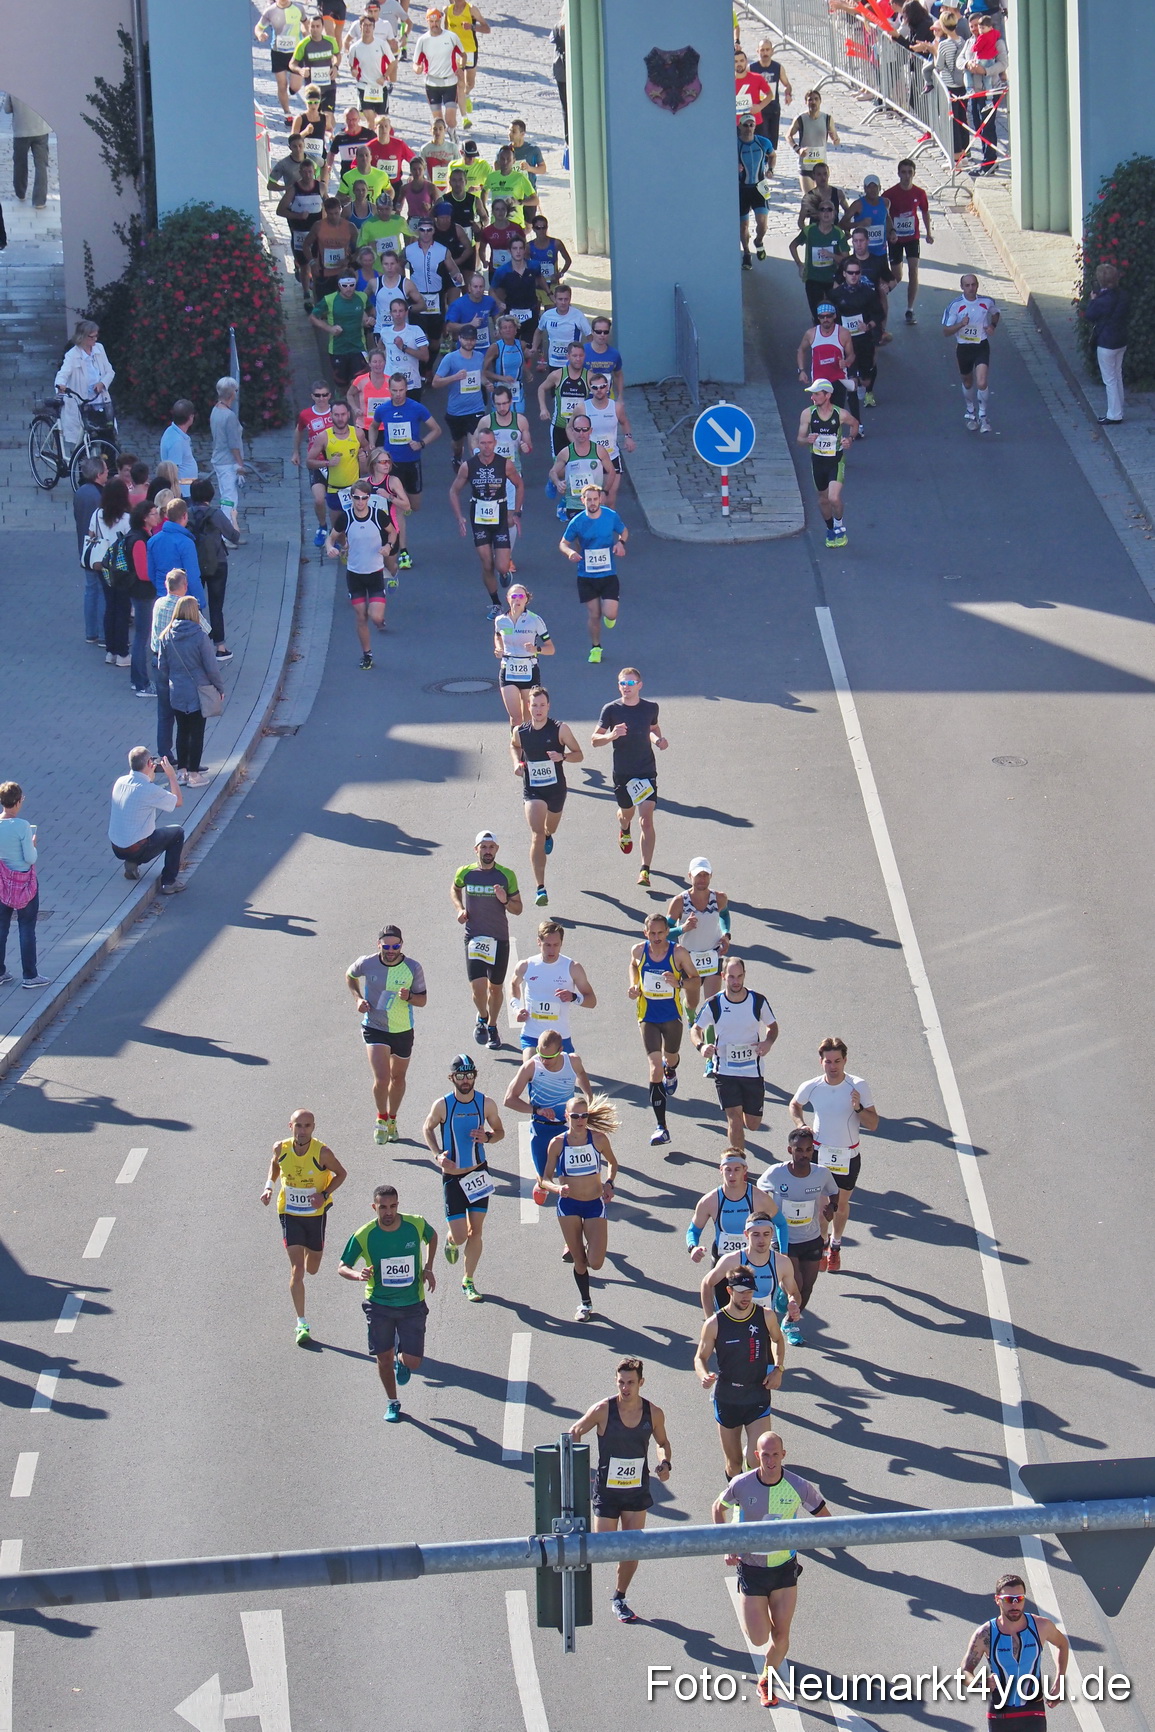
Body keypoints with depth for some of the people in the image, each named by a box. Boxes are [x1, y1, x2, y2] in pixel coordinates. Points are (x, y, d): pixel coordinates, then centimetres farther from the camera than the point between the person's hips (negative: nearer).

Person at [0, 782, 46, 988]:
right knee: (27, 929, 7)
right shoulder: (22, 826, -23)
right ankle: (30, 976, 13)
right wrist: (33, 844, 0)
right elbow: (30, 858, -18)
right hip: (24, 883, -4)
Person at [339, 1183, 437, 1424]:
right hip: (379, 1305, 0)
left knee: (413, 1363, -2)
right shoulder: (364, 1236, -16)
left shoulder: (416, 1225, -12)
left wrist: (428, 1268, 0)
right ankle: (392, 1403, 32)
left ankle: (401, 1360, 36)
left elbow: (431, 1236, 12)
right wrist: (358, 1275, -30)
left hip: (412, 1305, 0)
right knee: (384, 1359, 6)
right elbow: (342, 1267, -7)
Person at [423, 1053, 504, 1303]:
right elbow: (427, 1128, 5)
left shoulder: (487, 1103, -6)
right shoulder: (442, 1105, -12)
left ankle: (468, 1281, 23)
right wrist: (437, 1154, -11)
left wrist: (487, 1137, -15)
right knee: (460, 1236, -5)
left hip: (478, 1174, 2)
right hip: (452, 1177, -2)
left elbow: (499, 1131, 8)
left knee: (476, 1231, 5)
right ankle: (451, 1241, 34)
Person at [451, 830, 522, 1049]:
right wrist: (460, 909, 1)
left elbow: (518, 908, 3)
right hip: (474, 938, -1)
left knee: (495, 987, 11)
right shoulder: (465, 873, -3)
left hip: (499, 939, 1)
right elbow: (455, 891, 20)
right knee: (478, 986, -13)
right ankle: (482, 1018, 18)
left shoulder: (506, 875, -4)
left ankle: (492, 1027, 33)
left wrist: (505, 901, -19)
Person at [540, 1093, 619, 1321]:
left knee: (595, 1263, -8)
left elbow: (612, 1162, 11)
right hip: (568, 1205, 0)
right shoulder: (558, 1143, -9)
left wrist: (610, 1183, -6)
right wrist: (557, 1188, -25)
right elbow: (546, 1178, -4)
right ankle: (585, 1303, 28)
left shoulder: (598, 1139, -9)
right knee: (579, 1261, 7)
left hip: (595, 1205, 0)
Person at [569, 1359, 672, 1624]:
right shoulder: (603, 1410, -15)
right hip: (606, 1490, -2)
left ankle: (619, 1599, 23)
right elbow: (575, 1432, -2)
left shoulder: (653, 1413, -6)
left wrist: (664, 1463, -7)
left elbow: (662, 1442, 12)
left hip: (637, 1492, 2)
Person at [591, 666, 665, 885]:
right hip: (621, 773, 1)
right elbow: (595, 739, -5)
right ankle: (624, 830, 62)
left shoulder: (650, 708, -2)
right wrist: (611, 736, -25)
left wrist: (658, 739, -3)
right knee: (627, 812, 23)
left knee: (646, 821, -12)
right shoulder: (611, 710, -7)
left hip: (646, 772, -1)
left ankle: (645, 870, -10)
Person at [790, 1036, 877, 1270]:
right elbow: (795, 1105, 13)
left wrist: (858, 1109, -30)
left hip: (848, 1156, 0)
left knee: (841, 1203, 13)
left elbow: (873, 1124, -12)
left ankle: (835, 1246, 35)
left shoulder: (859, 1086, -15)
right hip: (819, 1153, 0)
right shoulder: (810, 1087, -12)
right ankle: (822, 1244, 28)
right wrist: (801, 1125, -5)